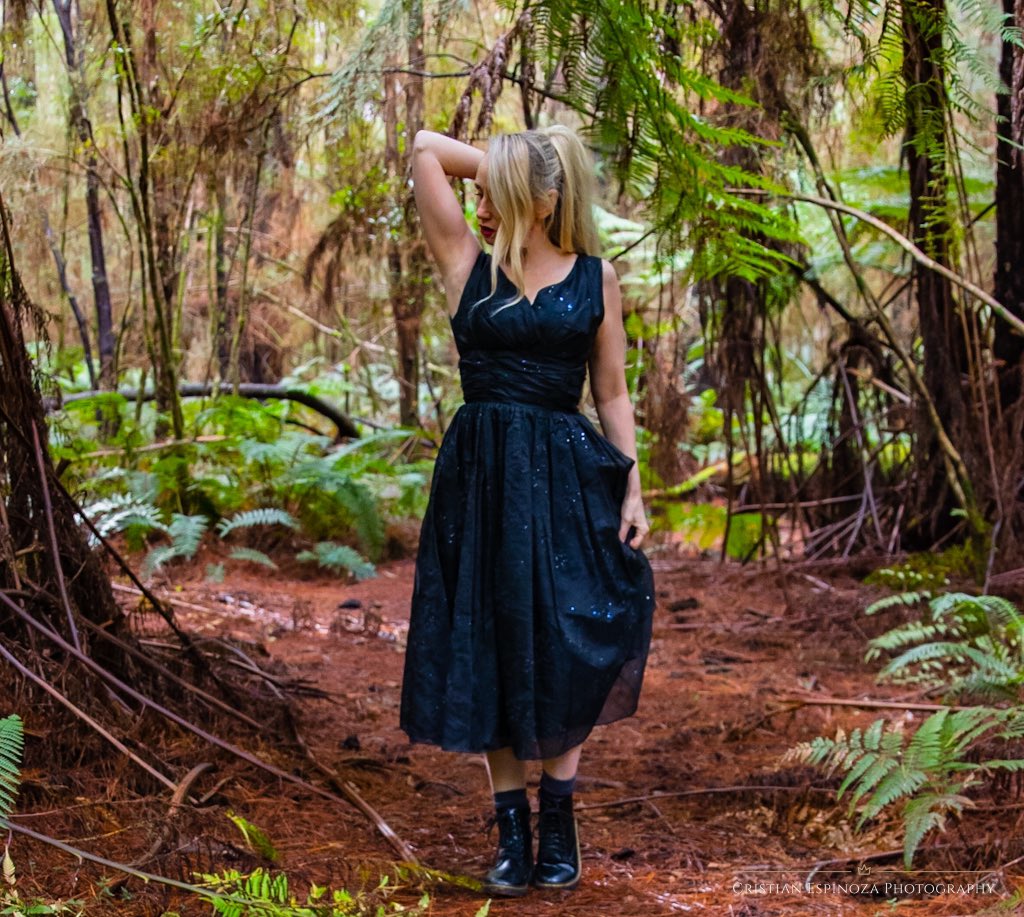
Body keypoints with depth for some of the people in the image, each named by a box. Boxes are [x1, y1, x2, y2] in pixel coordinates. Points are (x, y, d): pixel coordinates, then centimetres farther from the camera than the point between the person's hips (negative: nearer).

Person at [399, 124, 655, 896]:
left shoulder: (595, 276, 3)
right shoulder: (468, 263, 2)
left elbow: (612, 393, 6)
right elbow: (426, 148, -2)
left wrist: (633, 487, 0)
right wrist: (502, 166, 7)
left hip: (566, 478, -1)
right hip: (480, 477, 1)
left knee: (563, 652, 2)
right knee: (487, 655, 4)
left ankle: (559, 826, 16)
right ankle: (512, 832, 15)